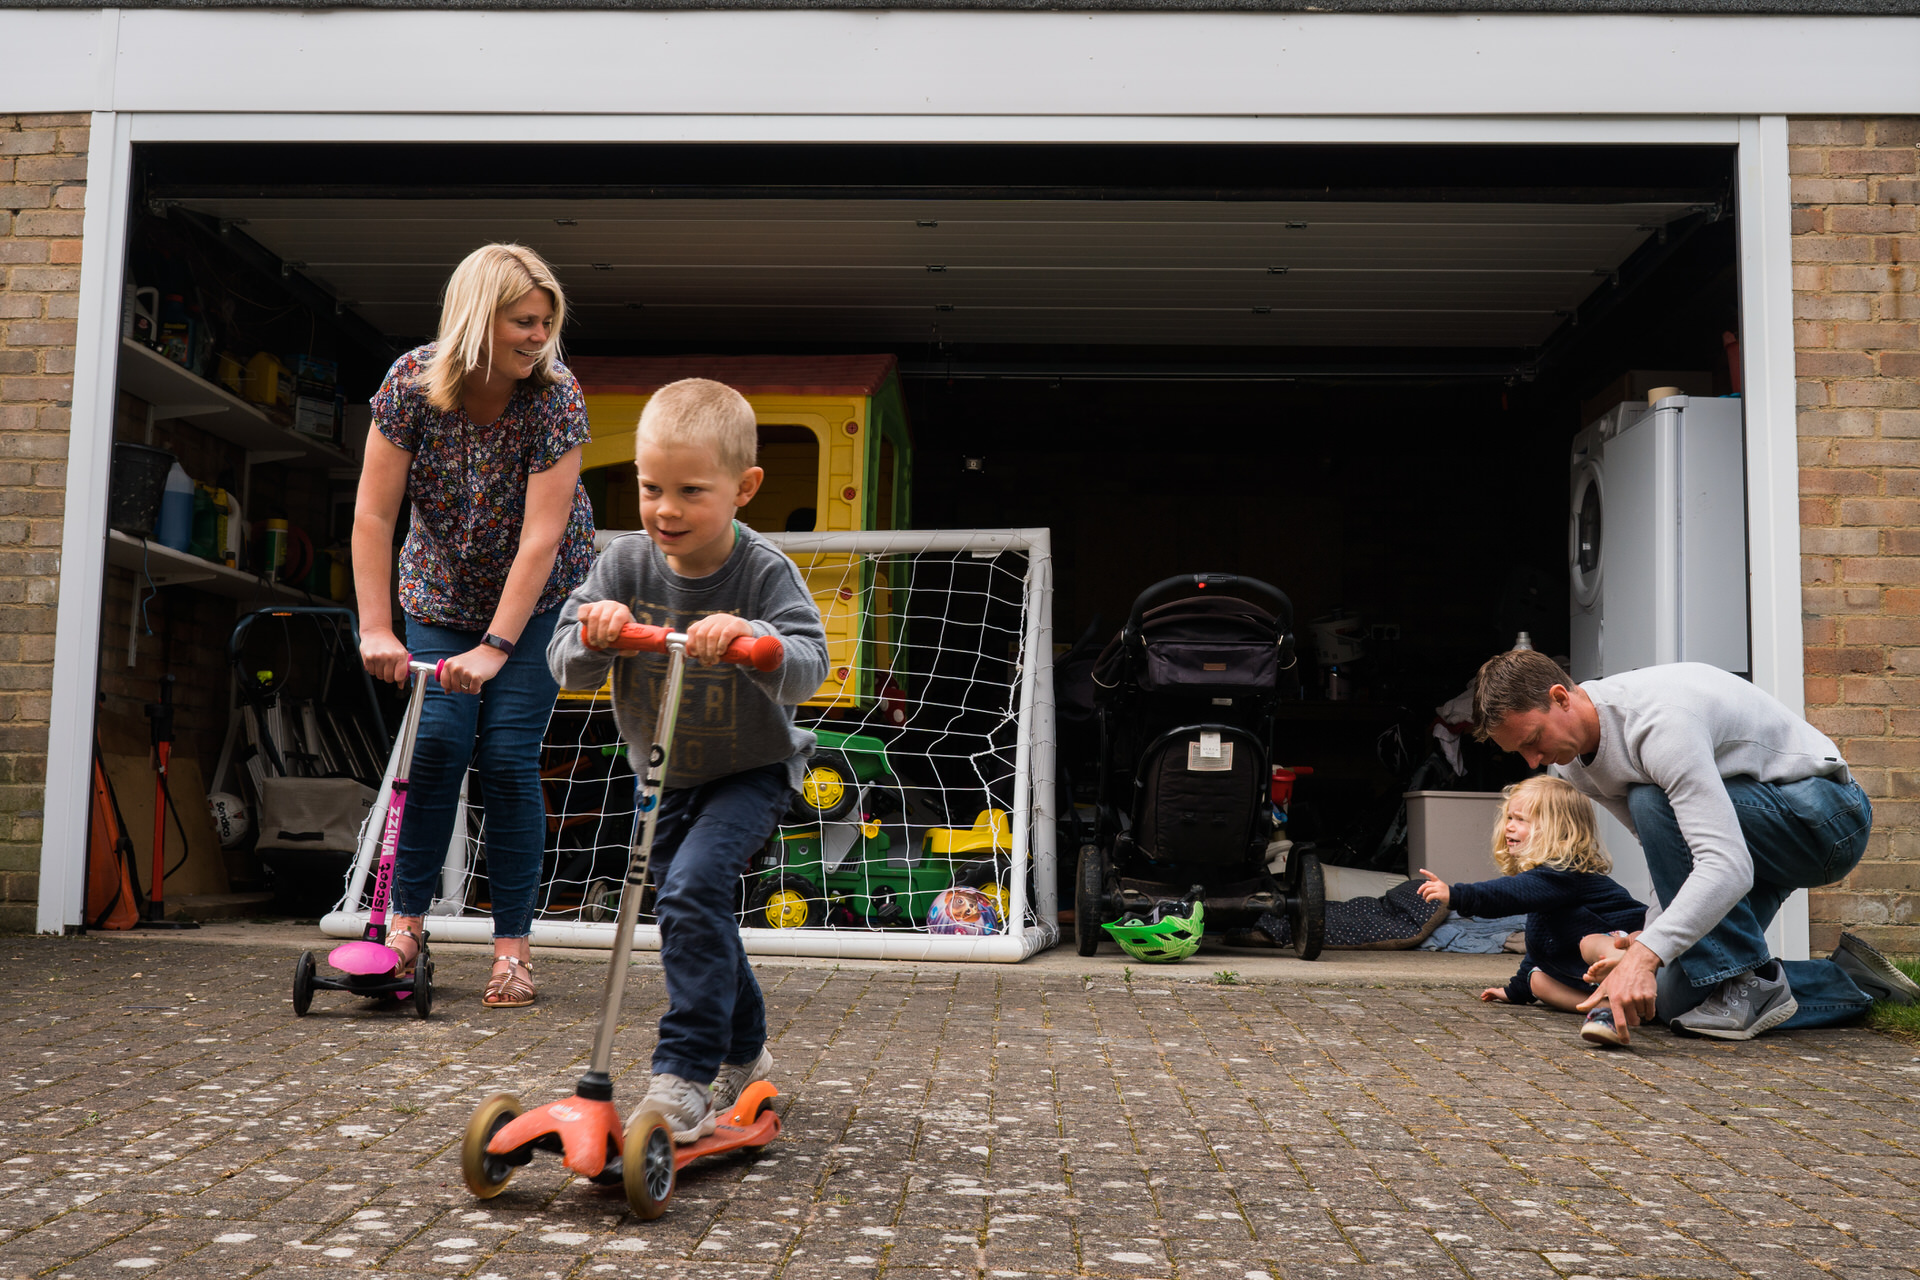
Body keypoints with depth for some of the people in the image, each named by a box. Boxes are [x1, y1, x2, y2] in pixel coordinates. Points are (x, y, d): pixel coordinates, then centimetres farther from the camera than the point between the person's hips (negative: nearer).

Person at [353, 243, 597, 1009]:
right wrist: (376, 629, -23)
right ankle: (408, 919, 7)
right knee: (437, 741, -10)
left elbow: (541, 536, -26)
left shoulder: (557, 398, -23)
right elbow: (373, 514, -18)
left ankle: (512, 947, 2)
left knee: (508, 756, -8)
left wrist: (496, 647, -30)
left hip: (539, 597, -2)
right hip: (441, 594, 2)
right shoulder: (412, 382, -18)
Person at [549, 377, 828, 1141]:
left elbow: (808, 670, -33)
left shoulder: (764, 572, -22)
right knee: (698, 915, 16)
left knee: (692, 888, -26)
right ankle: (745, 1056, 38)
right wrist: (597, 634, -39)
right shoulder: (624, 565, -12)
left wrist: (751, 640, -52)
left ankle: (683, 1077, -18)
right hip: (665, 774, 5)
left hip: (751, 770, -5)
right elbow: (566, 665, -17)